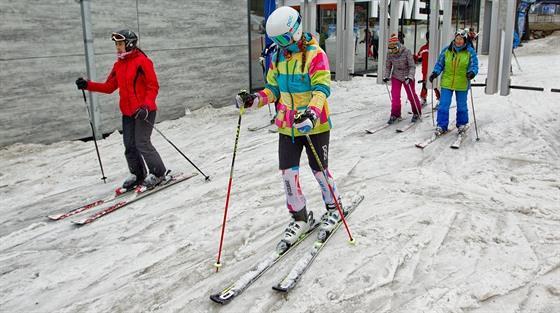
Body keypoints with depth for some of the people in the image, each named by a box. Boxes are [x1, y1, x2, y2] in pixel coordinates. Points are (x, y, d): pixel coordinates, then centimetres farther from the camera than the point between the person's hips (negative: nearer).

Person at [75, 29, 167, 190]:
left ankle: (158, 173, 6)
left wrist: (146, 106, -24)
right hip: (128, 112, 8)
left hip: (144, 111, -7)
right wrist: (88, 85, 4)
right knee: (129, 145, 9)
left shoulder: (142, 61, -10)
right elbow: (109, 87, 15)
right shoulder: (118, 64, 13)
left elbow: (153, 86, -13)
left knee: (142, 143, -9)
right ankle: (138, 175, 23)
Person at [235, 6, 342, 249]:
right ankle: (300, 217, 21)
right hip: (287, 126, 5)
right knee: (288, 172, 3)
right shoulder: (278, 58, 6)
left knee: (319, 170, 9)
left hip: (314, 125, -5)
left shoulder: (315, 54, -14)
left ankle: (334, 207, 35)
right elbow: (273, 89, 13)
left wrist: (312, 113, -38)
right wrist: (254, 99, -7)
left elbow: (322, 88, -21)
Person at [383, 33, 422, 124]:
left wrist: (410, 77, -30)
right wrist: (386, 76, -5)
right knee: (395, 96, -6)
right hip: (396, 77, 3)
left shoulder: (406, 52, -20)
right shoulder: (390, 54, -8)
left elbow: (412, 66, -19)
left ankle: (417, 113, 26)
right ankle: (395, 115, 7)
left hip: (407, 77, -3)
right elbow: (388, 66, 6)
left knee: (411, 96, 7)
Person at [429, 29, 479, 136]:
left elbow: (474, 65, -4)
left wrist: (472, 72, -25)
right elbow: (440, 64, 7)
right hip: (447, 83, 1)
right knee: (443, 105, -3)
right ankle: (442, 126, 7)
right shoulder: (446, 50, 0)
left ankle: (462, 124, 32)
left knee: (461, 106, 13)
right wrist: (435, 73, -10)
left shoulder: (470, 52, -4)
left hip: (462, 84, -1)